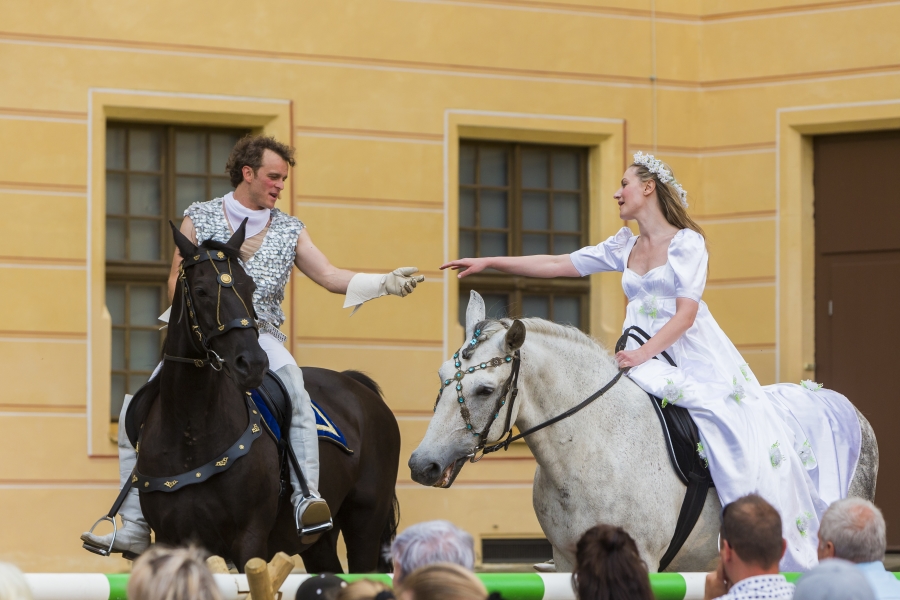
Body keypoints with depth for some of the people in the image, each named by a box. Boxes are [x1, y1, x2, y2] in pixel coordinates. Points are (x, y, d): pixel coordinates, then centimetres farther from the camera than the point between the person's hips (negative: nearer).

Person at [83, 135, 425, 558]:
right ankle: (135, 528, -8)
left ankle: (305, 501, -41)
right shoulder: (200, 218, 9)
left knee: (292, 383, -34)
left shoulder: (289, 231, 11)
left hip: (260, 337, -1)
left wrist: (385, 283, -13)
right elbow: (177, 280, 8)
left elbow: (330, 276, 3)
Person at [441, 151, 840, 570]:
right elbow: (557, 265, 14)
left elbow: (685, 314, -12)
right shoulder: (624, 246, 15)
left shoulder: (687, 242, -3)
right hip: (645, 358, 7)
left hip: (694, 358, -7)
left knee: (742, 444, -20)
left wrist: (645, 353, -25)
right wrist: (489, 263, 10)